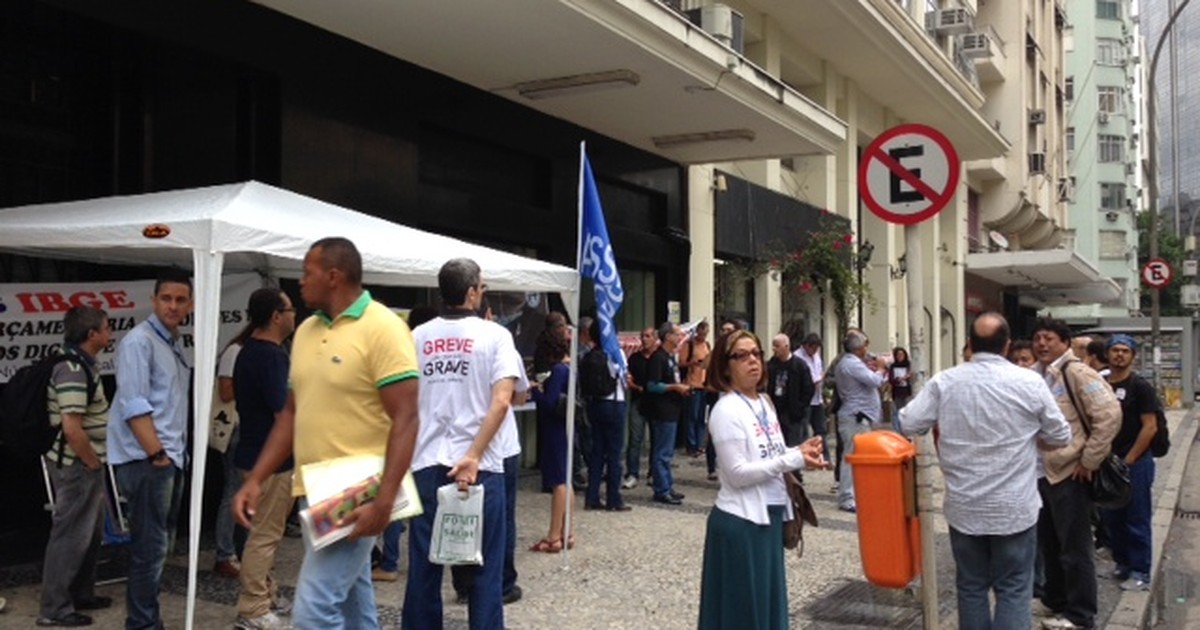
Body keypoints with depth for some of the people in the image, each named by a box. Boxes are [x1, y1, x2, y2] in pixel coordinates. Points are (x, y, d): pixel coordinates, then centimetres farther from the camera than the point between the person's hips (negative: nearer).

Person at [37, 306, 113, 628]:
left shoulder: (84, 365, 10)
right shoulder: (73, 371, -22)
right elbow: (71, 428, -28)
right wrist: (93, 462, -16)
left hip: (85, 464, 10)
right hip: (77, 466, -10)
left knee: (91, 532, 20)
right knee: (71, 535, -1)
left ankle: (81, 594, 32)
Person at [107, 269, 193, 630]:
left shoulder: (176, 342, 15)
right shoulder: (139, 341, -12)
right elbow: (133, 405, -19)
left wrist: (173, 452, 14)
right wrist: (156, 454, -20)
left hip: (171, 457, 9)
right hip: (146, 460, -9)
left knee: (159, 545, 17)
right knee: (149, 547, -6)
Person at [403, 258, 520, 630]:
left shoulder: (418, 337, 7)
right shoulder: (495, 335, -2)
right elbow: (501, 402, -15)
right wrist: (473, 456, -17)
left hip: (426, 463, 3)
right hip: (479, 465, -3)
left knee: (423, 565, 9)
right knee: (484, 566, 6)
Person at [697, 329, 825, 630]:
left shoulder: (765, 403, 10)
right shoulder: (726, 410, -15)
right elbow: (738, 473, -20)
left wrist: (799, 452, -5)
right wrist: (794, 459, -19)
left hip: (770, 514, 8)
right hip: (741, 521, -8)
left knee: (769, 601, 15)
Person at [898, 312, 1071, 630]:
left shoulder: (944, 381, -7)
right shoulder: (1029, 382, -9)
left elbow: (907, 425, -3)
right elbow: (1060, 436, 1)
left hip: (963, 507, 2)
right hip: (1014, 507, -2)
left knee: (971, 586, 14)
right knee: (1013, 589, 7)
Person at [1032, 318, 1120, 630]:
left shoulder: (1076, 372, -15)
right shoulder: (1036, 375, 8)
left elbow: (1110, 413, -23)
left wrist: (1089, 460, -19)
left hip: (1069, 474, -8)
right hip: (1042, 472, 8)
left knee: (1074, 547, 2)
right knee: (1049, 542, 20)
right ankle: (1055, 598, 35)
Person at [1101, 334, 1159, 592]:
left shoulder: (1140, 386, -5)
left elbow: (1150, 426, -10)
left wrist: (1129, 460, -12)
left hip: (1135, 462, -5)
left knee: (1137, 521, 0)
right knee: (1111, 519, 11)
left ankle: (1140, 573, 7)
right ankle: (1122, 564, 25)